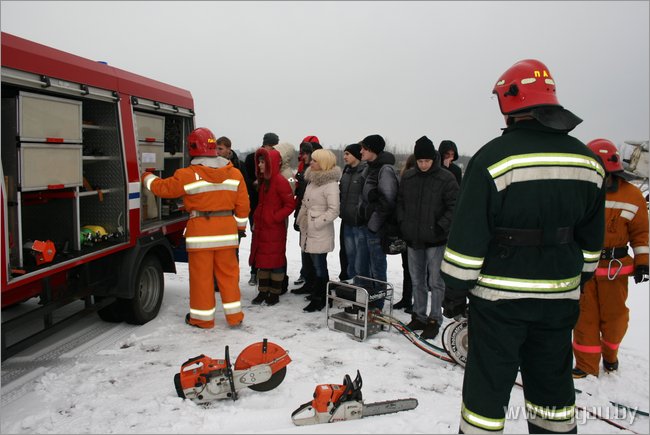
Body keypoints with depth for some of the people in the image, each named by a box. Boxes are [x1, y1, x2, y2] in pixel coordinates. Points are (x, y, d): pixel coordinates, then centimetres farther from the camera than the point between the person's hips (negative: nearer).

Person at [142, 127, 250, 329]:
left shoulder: (188, 175, -9)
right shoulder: (234, 173, 3)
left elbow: (163, 187, 2)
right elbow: (242, 203, 5)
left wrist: (147, 177, 22)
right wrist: (240, 225, 17)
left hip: (200, 232, -4)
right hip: (226, 230, 4)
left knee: (201, 275, 7)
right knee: (228, 273, 13)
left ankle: (202, 317, 18)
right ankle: (234, 314, 18)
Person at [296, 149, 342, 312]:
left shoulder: (331, 184, -14)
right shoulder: (312, 180, 12)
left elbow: (334, 211, -18)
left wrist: (316, 222, -16)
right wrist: (301, 219, 12)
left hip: (320, 233, -8)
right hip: (309, 231, 8)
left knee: (319, 266, 0)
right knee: (317, 265, 16)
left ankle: (318, 299, 11)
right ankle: (319, 296, 28)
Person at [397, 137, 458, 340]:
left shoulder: (446, 178, -8)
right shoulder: (407, 177, 6)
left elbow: (454, 207, -9)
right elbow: (400, 202, 15)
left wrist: (441, 227, -16)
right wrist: (402, 223, 5)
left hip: (435, 239, -5)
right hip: (413, 239, 5)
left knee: (435, 282, 1)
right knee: (417, 281, 15)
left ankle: (434, 320, 13)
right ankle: (419, 316, 28)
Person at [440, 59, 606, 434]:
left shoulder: (494, 157, -15)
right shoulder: (588, 160, 5)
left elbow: (468, 236, -15)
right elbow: (592, 237, 12)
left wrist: (455, 289, -6)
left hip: (500, 297, -5)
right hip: (559, 296, 6)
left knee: (489, 382, 8)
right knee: (552, 381, 21)